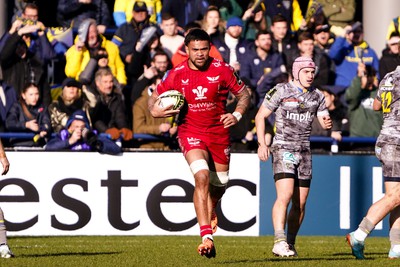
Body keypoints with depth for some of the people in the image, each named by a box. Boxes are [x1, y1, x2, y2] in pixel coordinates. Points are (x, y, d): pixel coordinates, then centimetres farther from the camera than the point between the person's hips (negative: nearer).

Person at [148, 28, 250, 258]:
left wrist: (237, 115, -14)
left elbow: (244, 94, 2)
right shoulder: (177, 74, -7)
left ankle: (211, 211, 52)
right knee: (202, 176, -24)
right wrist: (155, 110, -18)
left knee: (220, 183, 12)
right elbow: (155, 98, 4)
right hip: (191, 132, -2)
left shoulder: (221, 70, -7)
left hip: (219, 132, 2)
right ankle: (206, 237, -28)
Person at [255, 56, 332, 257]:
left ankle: (290, 243, 16)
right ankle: (279, 242, -27)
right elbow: (260, 116, -1)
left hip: (304, 152, 5)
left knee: (300, 203, 4)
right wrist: (262, 144, -10)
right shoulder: (281, 91, -4)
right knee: (285, 195, -21)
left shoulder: (317, 96, 10)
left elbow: (324, 120, 12)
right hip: (283, 150, -5)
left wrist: (328, 124, -14)